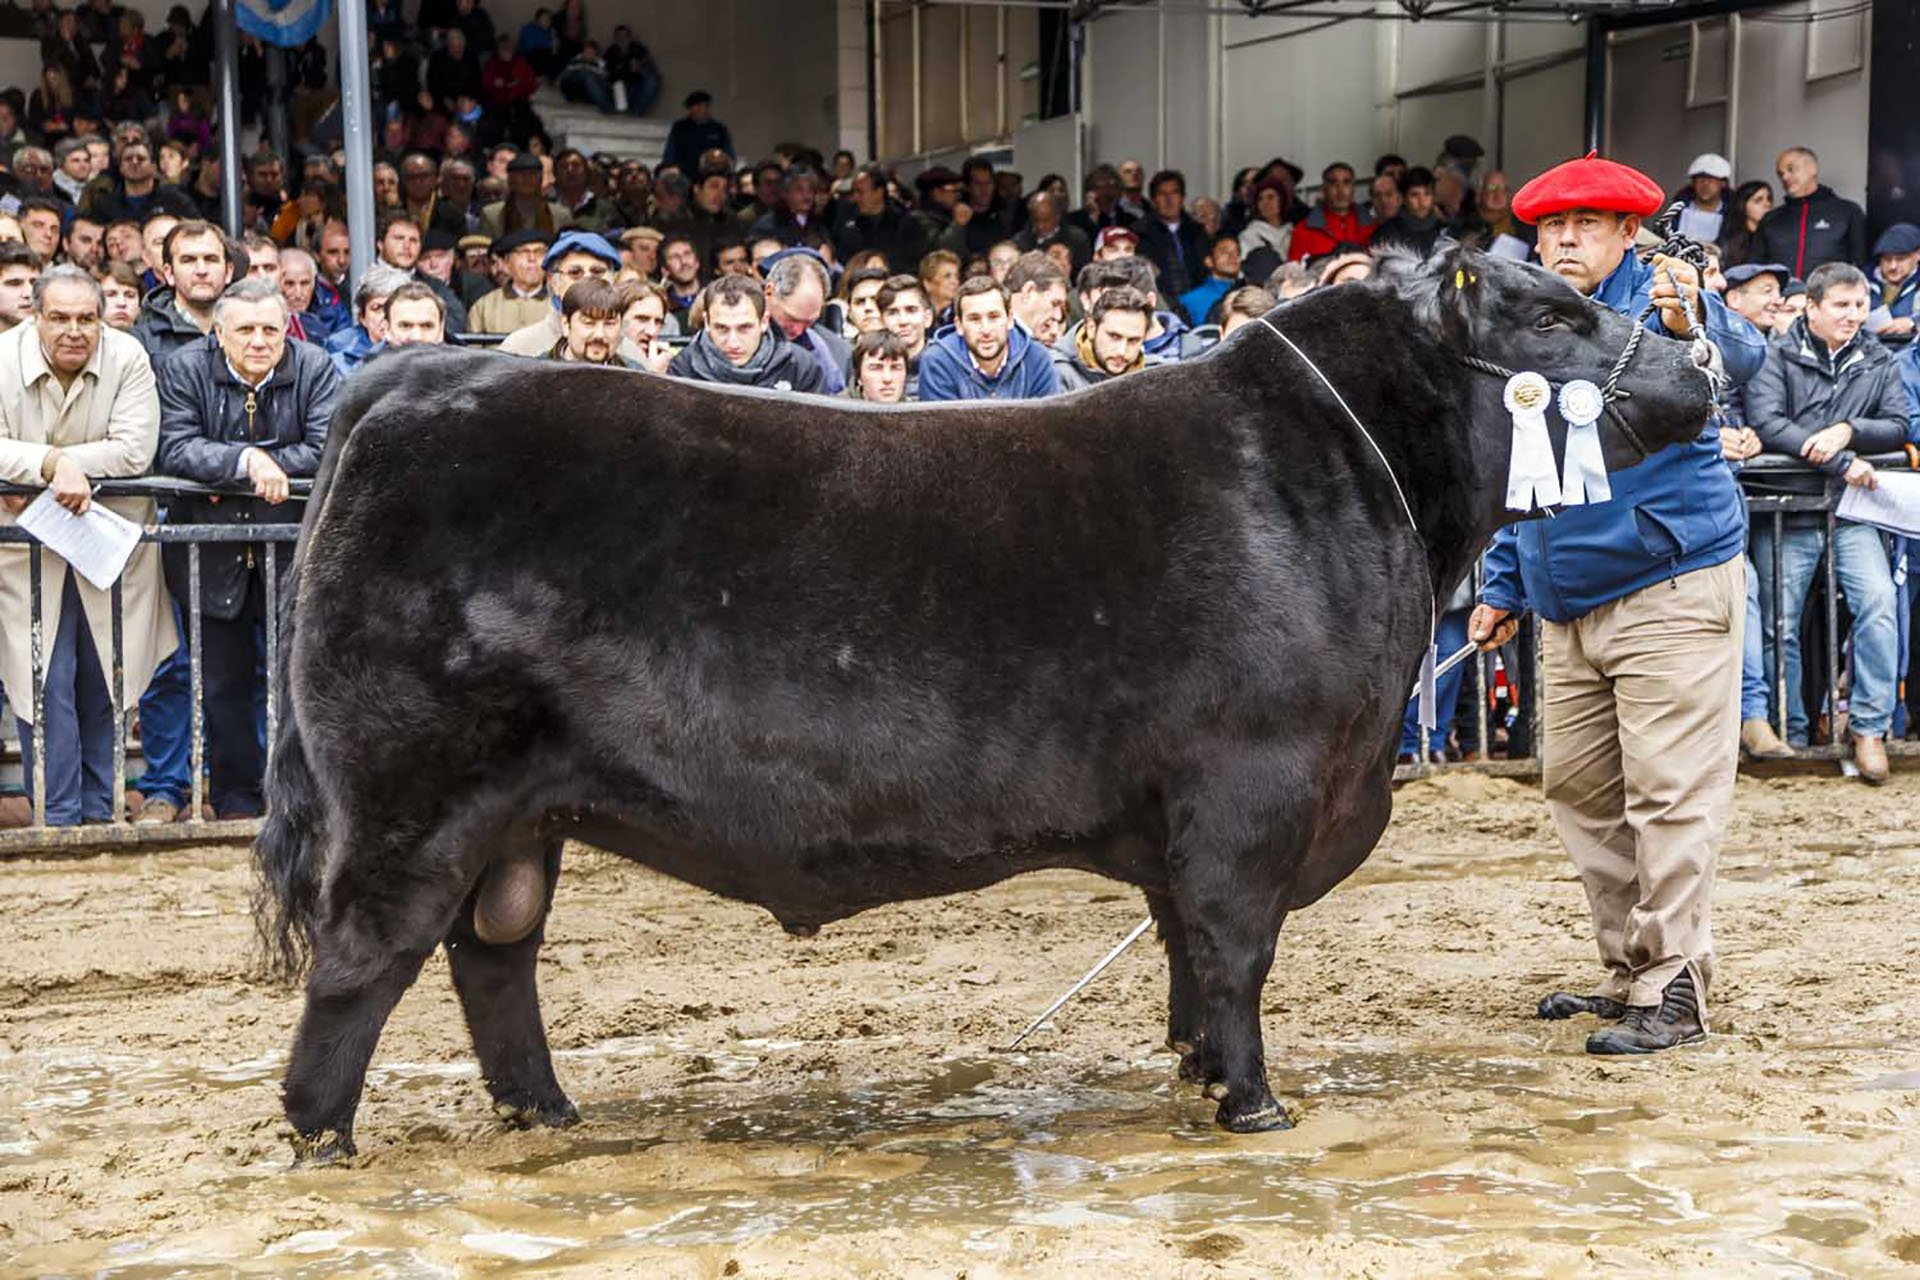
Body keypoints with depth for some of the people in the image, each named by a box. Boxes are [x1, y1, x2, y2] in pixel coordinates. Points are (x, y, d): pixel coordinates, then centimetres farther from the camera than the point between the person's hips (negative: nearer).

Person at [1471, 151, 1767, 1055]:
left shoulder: (1656, 304, -6)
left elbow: (1739, 359, -28)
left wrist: (1692, 324, -50)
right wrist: (1502, 588, 21)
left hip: (1673, 589, -8)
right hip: (1572, 605, 8)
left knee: (1669, 795, -7)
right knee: (1578, 787, 11)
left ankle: (1672, 989, 0)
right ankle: (1630, 970, 22)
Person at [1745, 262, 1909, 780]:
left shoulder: (1878, 362, 14)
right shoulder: (1776, 358, 2)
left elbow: (1898, 426, 6)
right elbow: (1766, 424, -12)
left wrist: (1848, 431, -13)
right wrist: (1840, 461, -15)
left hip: (1851, 511, 2)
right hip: (1787, 509, -2)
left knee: (1879, 601, -18)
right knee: (1779, 624, -2)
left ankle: (1869, 727, -9)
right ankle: (1789, 735, 11)